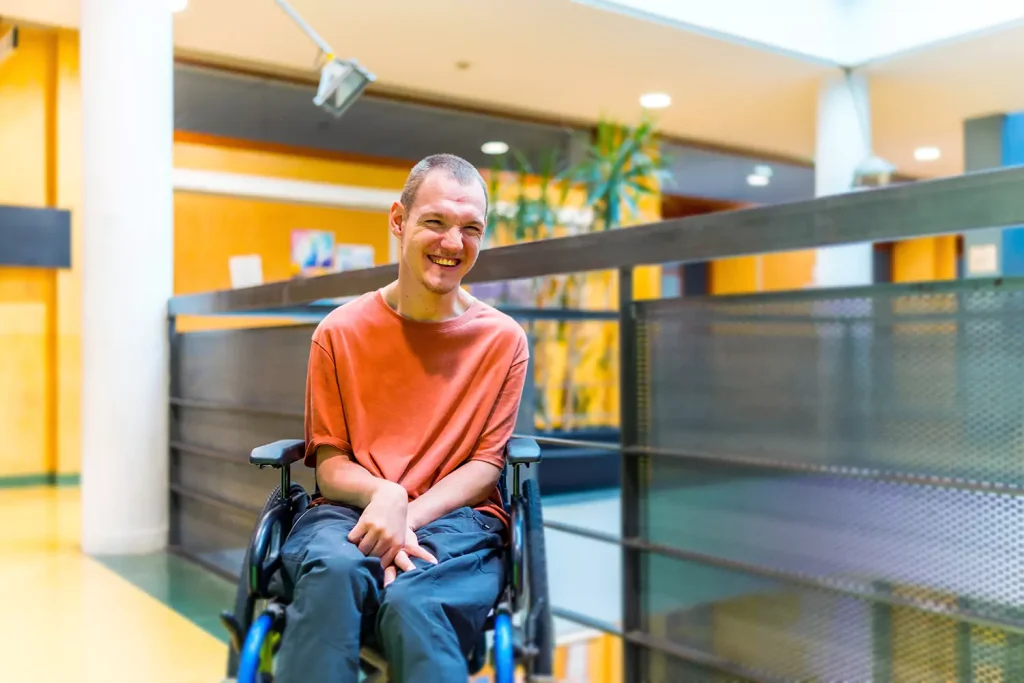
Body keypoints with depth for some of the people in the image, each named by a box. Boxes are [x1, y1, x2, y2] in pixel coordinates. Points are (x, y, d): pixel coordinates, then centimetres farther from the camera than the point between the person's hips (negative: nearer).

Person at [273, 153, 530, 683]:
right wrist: (384, 496, -18)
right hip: (350, 512, 1)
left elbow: (486, 465, 2)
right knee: (333, 569, -34)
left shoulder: (503, 340, 5)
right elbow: (330, 465, 4)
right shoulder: (340, 333, 6)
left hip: (454, 519, -1)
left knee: (412, 602, -33)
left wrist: (410, 517, -14)